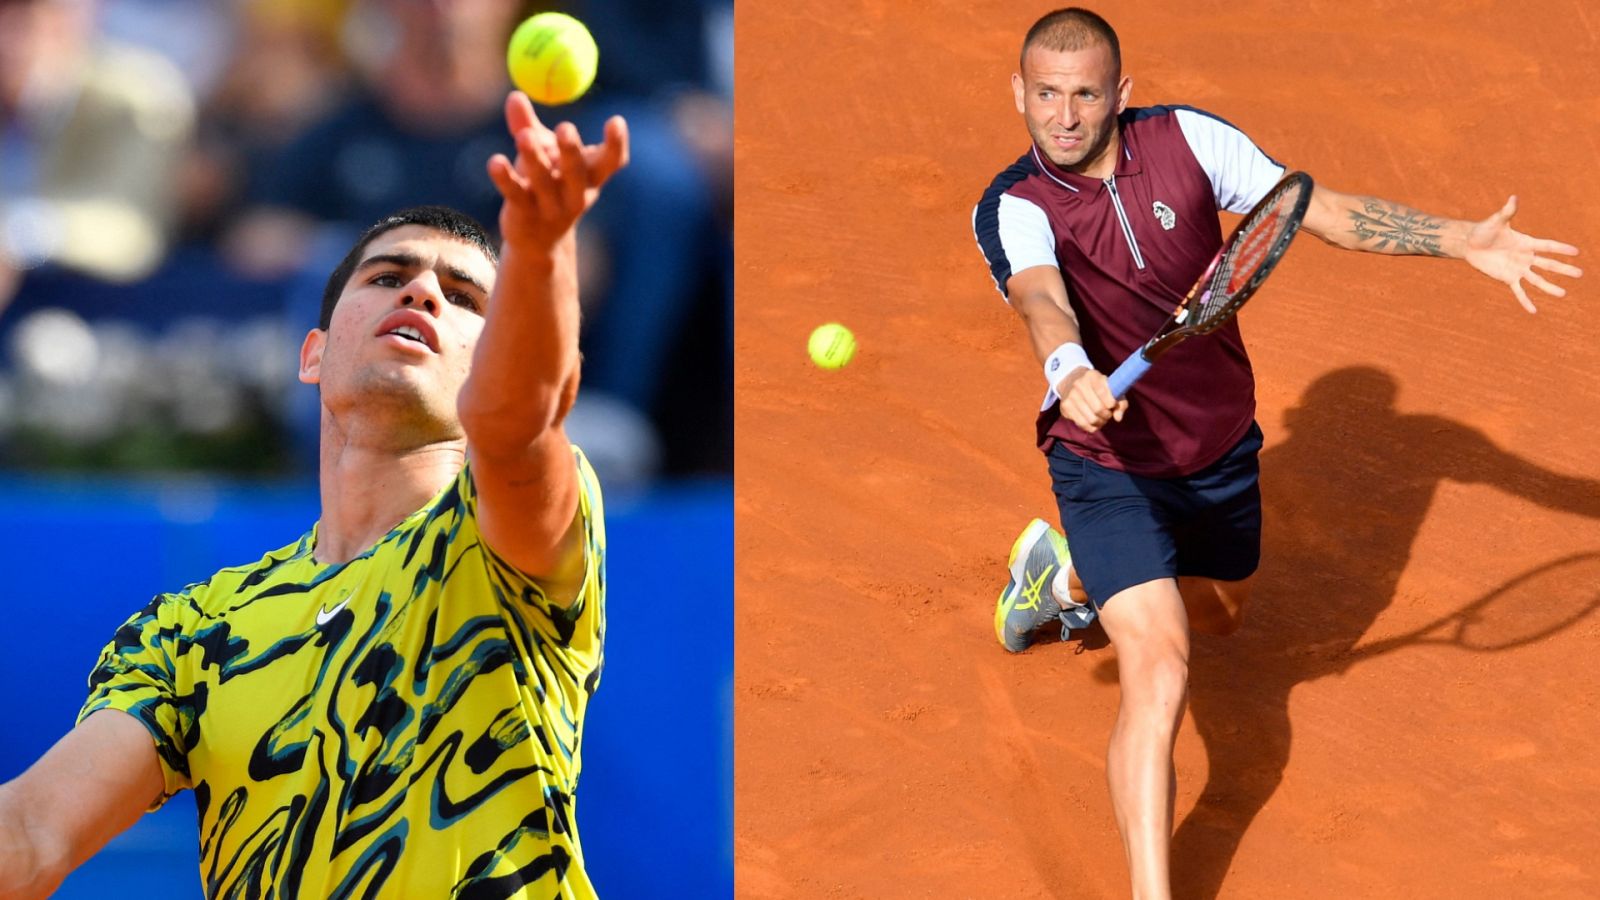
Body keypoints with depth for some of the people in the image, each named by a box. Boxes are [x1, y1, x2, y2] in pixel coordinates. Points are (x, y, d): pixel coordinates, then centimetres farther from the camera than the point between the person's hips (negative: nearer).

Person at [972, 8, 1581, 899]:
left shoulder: (1186, 139, -14)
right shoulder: (1013, 209, -23)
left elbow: (1322, 208, -9)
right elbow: (1041, 298, -43)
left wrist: (1465, 241, -17)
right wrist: (1071, 372, -66)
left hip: (1222, 450, 5)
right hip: (1111, 467, -5)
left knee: (1221, 613, 31)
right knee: (1159, 669, -22)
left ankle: (1068, 577, 58)